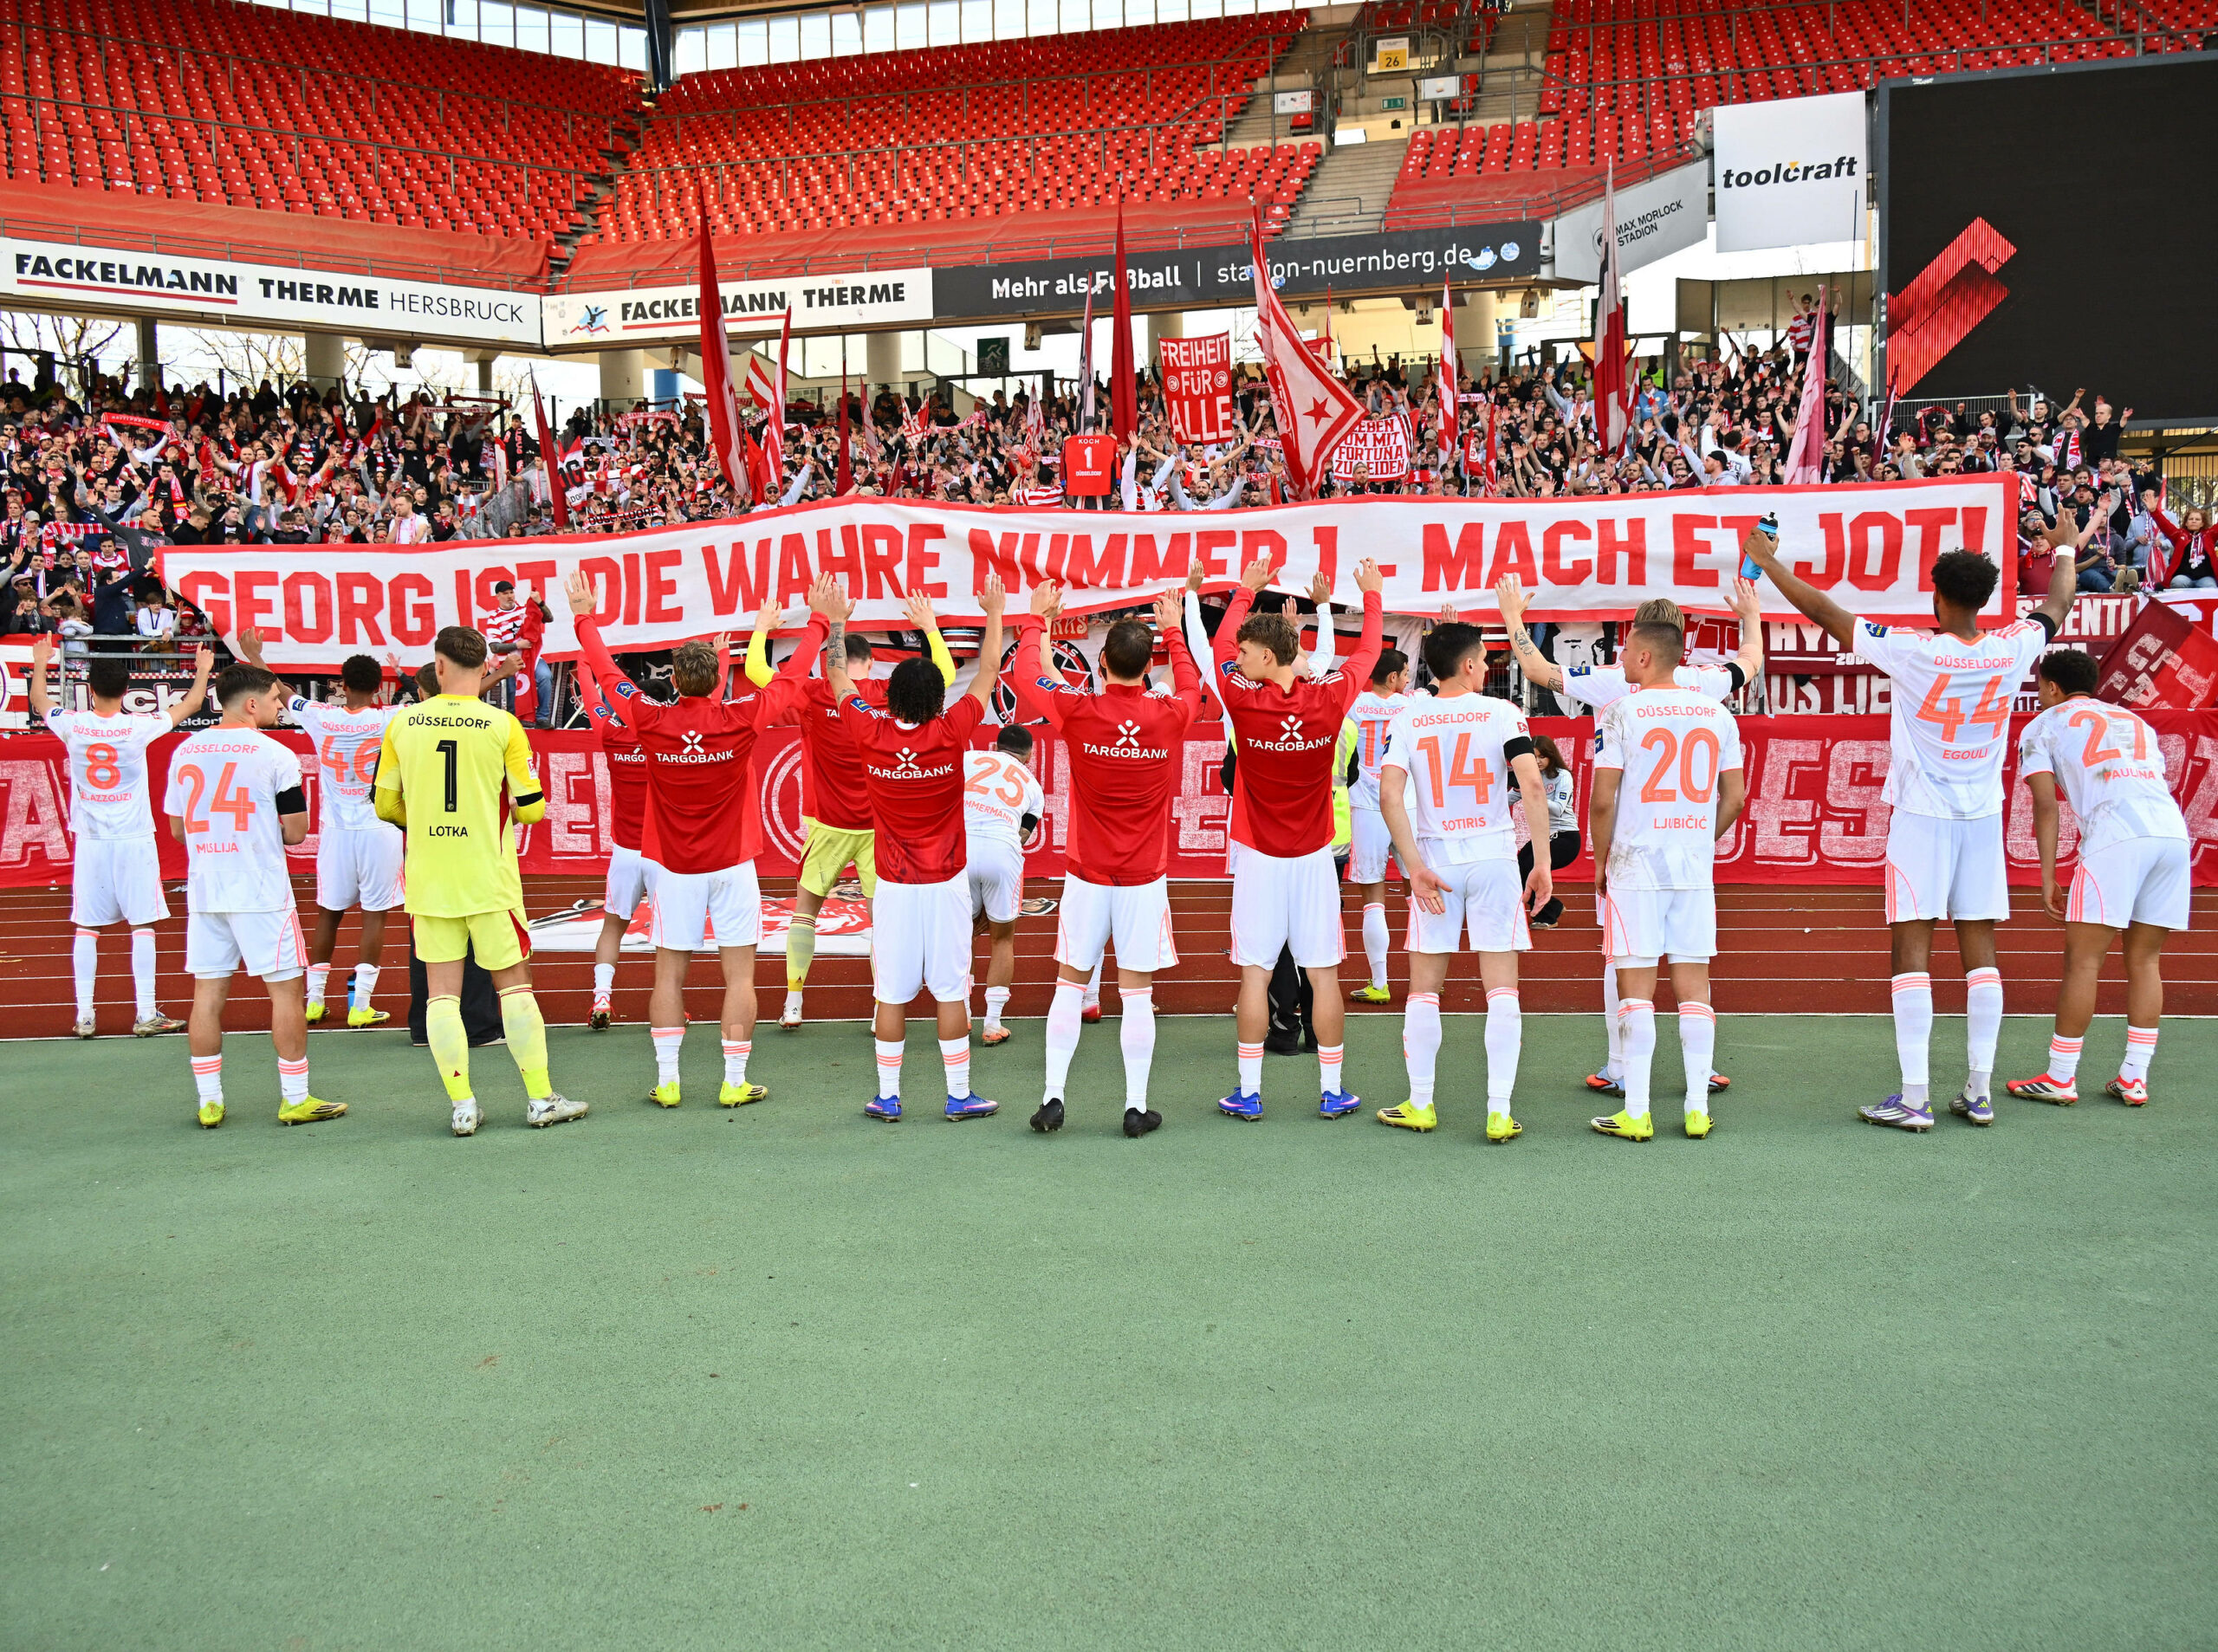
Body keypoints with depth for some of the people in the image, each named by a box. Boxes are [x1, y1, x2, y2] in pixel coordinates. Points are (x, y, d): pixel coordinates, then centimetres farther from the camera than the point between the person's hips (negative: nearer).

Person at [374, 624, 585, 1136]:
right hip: (488, 878, -2)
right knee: (513, 983, 8)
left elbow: (385, 805, 8)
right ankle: (541, 1099, 12)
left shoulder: (402, 724, -1)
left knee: (441, 989, 7)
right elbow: (531, 808, -4)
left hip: (427, 879, 2)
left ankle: (462, 1105, 6)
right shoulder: (503, 725, -8)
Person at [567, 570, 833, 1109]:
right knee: (739, 973, 3)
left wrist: (585, 618, 22)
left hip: (674, 867, 2)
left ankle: (666, 1080, 9)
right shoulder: (741, 719, -11)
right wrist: (820, 622, 14)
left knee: (669, 972, 9)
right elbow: (793, 677, 1)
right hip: (733, 864, -1)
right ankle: (735, 1083, 5)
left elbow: (607, 674, 8)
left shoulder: (651, 721, -8)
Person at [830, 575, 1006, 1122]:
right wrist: (995, 614, 16)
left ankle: (888, 1098, 14)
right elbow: (987, 674, 3)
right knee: (951, 991, 4)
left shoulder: (870, 734, -8)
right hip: (946, 882, -1)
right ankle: (959, 1096, 12)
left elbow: (838, 676, 8)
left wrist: (837, 621, 22)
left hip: (894, 886, 1)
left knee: (892, 994, 7)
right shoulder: (951, 734, -12)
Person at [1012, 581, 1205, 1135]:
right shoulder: (1170, 716, -7)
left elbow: (1027, 676, 8)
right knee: (1137, 993, 5)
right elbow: (1191, 687, 18)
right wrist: (1173, 631, 30)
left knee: (1070, 985, 10)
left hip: (1087, 877, 0)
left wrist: (1037, 617, 20)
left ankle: (1053, 1097, 9)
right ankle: (1137, 1107, 9)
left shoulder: (1078, 712, -11)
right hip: (1145, 880, 0)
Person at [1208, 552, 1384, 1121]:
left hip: (1258, 859, -1)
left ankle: (1249, 1093, 7)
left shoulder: (1245, 701, -11)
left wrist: (1245, 590, 23)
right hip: (1314, 857, 1)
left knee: (1255, 975, 2)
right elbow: (1367, 653, 12)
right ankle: (1331, 1091, 12)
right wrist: (1371, 594, 28)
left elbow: (1219, 647, 10)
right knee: (1324, 974, 6)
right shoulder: (1328, 699, -7)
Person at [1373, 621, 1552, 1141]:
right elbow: (1531, 786, -13)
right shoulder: (1502, 713, -3)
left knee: (1424, 989, 12)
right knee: (1501, 988, 3)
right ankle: (1499, 1114, 1)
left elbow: (1390, 795, -9)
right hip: (1494, 859, -1)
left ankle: (1420, 1105, 17)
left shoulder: (1407, 718, 2)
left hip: (1434, 862, 1)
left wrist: (1415, 867, -8)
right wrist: (1542, 863, -9)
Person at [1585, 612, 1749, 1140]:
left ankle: (1635, 1114, 1)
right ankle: (1697, 1109, 10)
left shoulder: (1621, 711, -7)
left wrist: (1600, 860, 3)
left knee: (1636, 985, -1)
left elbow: (1603, 800, -10)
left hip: (1635, 864, -4)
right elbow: (1735, 798, 9)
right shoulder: (1717, 714, 7)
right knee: (1693, 984, 8)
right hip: (1696, 867, 4)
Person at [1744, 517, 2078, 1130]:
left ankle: (1914, 1099, -5)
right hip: (1984, 816, 4)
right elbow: (2058, 605, 20)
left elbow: (1824, 611, -7)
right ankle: (1979, 1093, 12)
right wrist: (2064, 549, 39)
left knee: (1912, 948, -3)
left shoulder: (1912, 651, -14)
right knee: (1979, 948, 7)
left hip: (1922, 815, -4)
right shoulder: (2012, 650, -2)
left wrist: (1769, 562, 6)